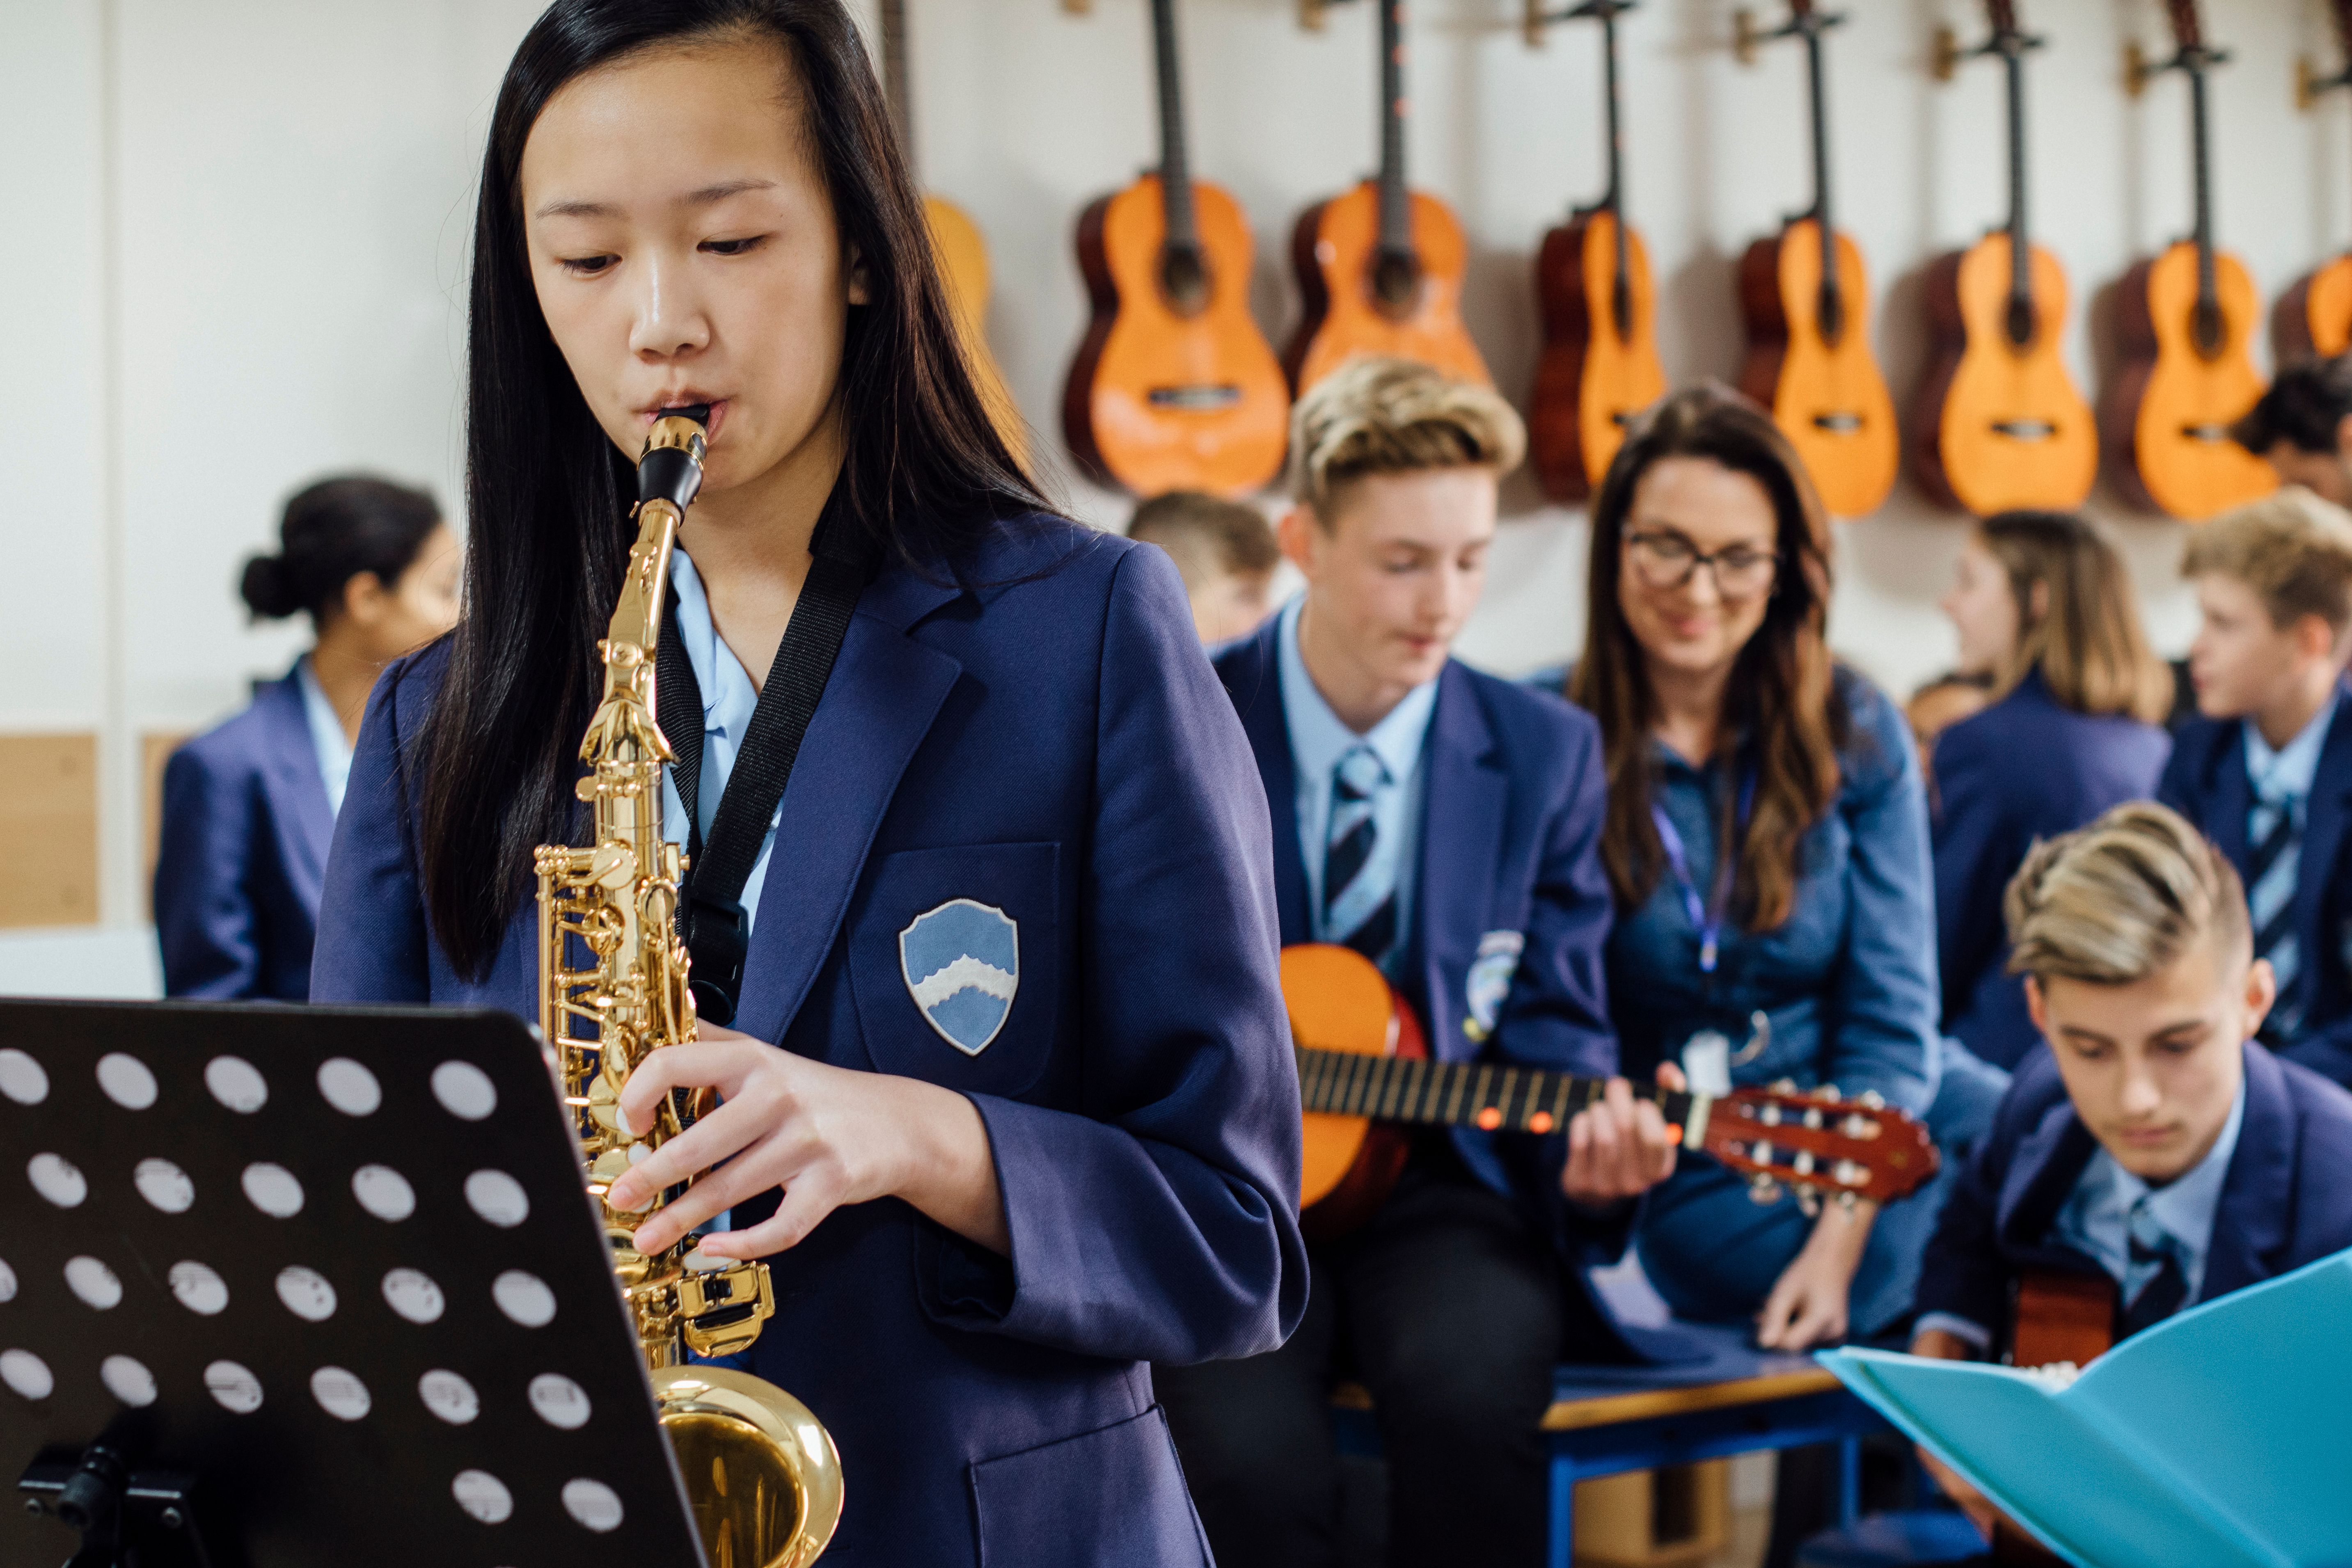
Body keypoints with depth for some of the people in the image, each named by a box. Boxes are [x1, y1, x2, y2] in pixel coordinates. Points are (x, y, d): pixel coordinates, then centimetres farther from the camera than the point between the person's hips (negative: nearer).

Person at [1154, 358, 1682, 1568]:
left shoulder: (1546, 753, 5)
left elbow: (1550, 1017, 5)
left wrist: (1593, 1132, -16)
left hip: (1437, 1184, 1)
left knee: (1468, 1389, -33)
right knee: (1250, 1456, -31)